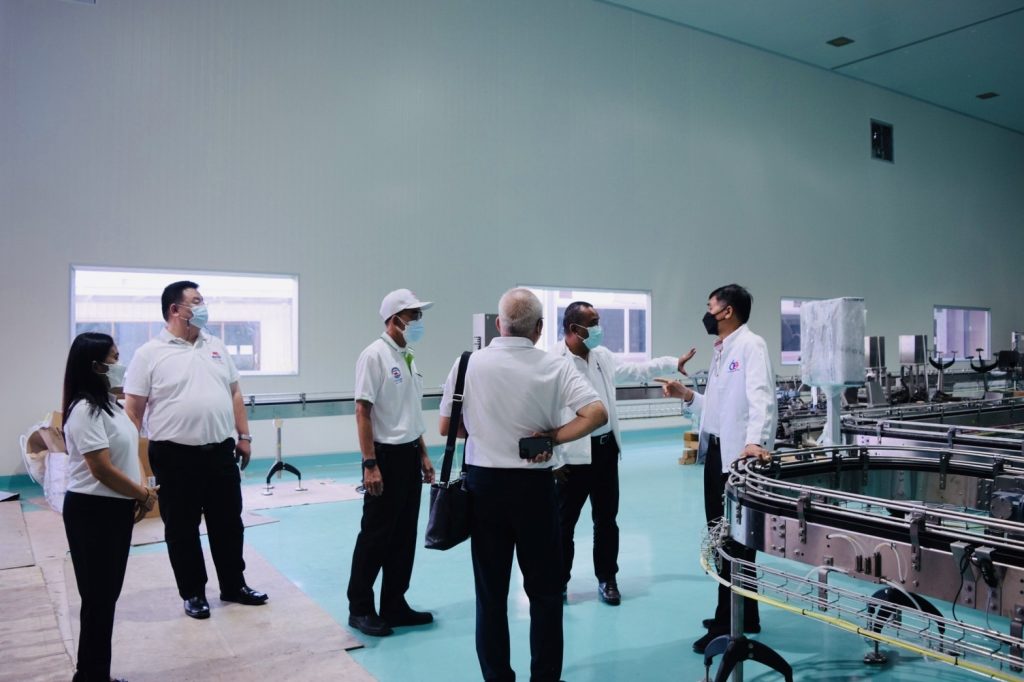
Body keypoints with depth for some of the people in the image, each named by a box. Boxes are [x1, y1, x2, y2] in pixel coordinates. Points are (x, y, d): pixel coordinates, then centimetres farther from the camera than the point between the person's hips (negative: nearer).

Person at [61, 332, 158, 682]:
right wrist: (144, 495, -10)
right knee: (99, 597, 1)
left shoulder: (109, 403, 11)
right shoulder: (85, 410, -19)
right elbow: (102, 469, -23)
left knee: (108, 594, 16)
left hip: (115, 508, 9)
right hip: (93, 511, -9)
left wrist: (140, 494, 2)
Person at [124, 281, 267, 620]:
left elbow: (234, 393, 13)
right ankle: (193, 593, 24)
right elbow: (133, 410, -6)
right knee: (182, 529, 8)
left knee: (228, 523, 13)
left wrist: (243, 435, 9)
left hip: (220, 452, 5)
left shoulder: (216, 347, 9)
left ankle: (234, 585, 28)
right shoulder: (150, 354, -6)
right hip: (175, 456, -4)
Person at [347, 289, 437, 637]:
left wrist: (423, 454, 15)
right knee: (375, 536, 2)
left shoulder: (409, 358, 11)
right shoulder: (374, 355, -13)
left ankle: (394, 605, 24)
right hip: (385, 455, -8)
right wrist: (370, 464, -19)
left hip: (409, 455, 8)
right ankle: (360, 608, 17)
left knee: (404, 536, 12)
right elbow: (362, 412, -16)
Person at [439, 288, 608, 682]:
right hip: (534, 486, -1)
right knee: (544, 591, 13)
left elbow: (446, 427, 2)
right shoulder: (555, 367, -7)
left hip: (483, 484, 1)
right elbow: (597, 413, -16)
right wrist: (553, 436, -8)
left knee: (490, 592, 13)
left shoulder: (469, 363, -4)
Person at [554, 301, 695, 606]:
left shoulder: (603, 356, 8)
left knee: (606, 519, 15)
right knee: (564, 522, 8)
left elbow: (634, 370, 23)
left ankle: (607, 579, 30)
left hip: (606, 448, 7)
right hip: (574, 455, -6)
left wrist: (673, 363, 20)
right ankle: (558, 582, 24)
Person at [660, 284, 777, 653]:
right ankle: (742, 615, 33)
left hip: (739, 455, -10)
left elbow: (760, 397, -27)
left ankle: (731, 625, 13)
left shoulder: (751, 345, -12)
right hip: (716, 453, 10)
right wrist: (687, 395, 8)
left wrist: (755, 441, -39)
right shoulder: (720, 352, 17)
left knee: (736, 539, 1)